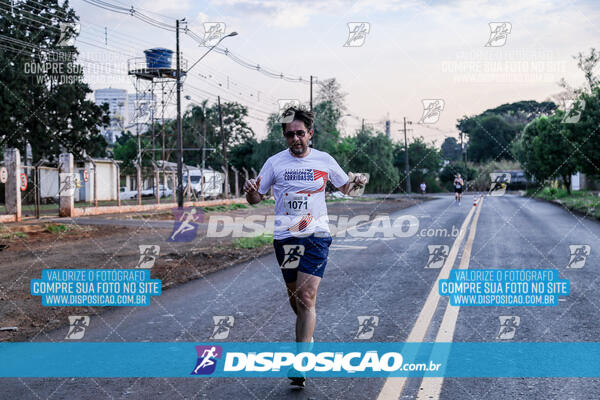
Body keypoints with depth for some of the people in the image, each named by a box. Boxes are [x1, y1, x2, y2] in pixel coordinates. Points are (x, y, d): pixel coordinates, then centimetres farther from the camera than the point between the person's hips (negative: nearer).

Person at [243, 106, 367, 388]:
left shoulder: (325, 161, 2)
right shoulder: (274, 163, 3)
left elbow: (344, 188, 18)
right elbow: (256, 199, 8)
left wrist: (356, 182, -5)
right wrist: (250, 191, -16)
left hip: (316, 236, -2)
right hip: (284, 236, 2)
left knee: (306, 297, -13)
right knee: (294, 296, 13)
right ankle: (307, 335, 43)